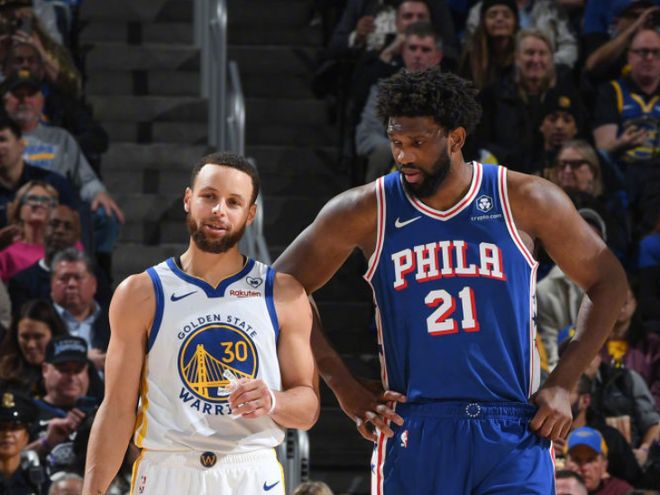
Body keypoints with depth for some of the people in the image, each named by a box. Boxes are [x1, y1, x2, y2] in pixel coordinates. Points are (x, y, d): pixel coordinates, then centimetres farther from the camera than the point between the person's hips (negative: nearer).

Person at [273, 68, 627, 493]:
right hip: (413, 435, 1)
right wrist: (345, 388, 4)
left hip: (513, 431, -1)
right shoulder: (366, 212, 1)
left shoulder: (524, 201, 0)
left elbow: (607, 281, 9)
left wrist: (563, 384, 1)